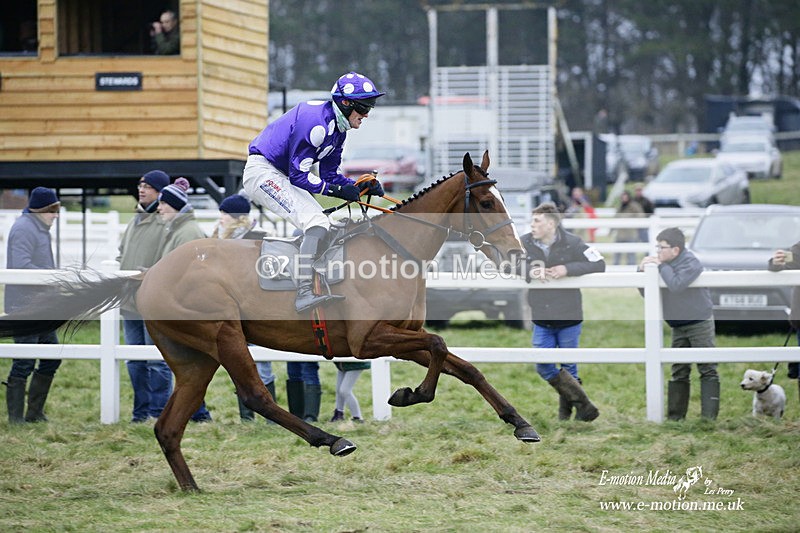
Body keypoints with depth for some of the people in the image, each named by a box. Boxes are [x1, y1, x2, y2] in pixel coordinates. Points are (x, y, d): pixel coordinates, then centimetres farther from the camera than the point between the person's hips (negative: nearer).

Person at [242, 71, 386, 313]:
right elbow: (298, 175, -21)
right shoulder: (317, 122, -22)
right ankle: (305, 293, -32)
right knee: (316, 224, -23)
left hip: (283, 177, 11)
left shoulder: (337, 127, 9)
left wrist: (358, 186, -4)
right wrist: (337, 190, -20)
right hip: (263, 172, -11)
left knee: (322, 226, 12)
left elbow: (330, 174, 12)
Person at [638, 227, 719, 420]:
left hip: (699, 323, -7)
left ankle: (709, 416, -11)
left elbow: (676, 285, -33)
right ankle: (675, 415, 12)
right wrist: (643, 271, -9)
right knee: (679, 372, 9)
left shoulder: (691, 263, -16)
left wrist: (661, 266, -23)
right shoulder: (664, 263, 4)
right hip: (678, 326, 7)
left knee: (707, 369, -7)